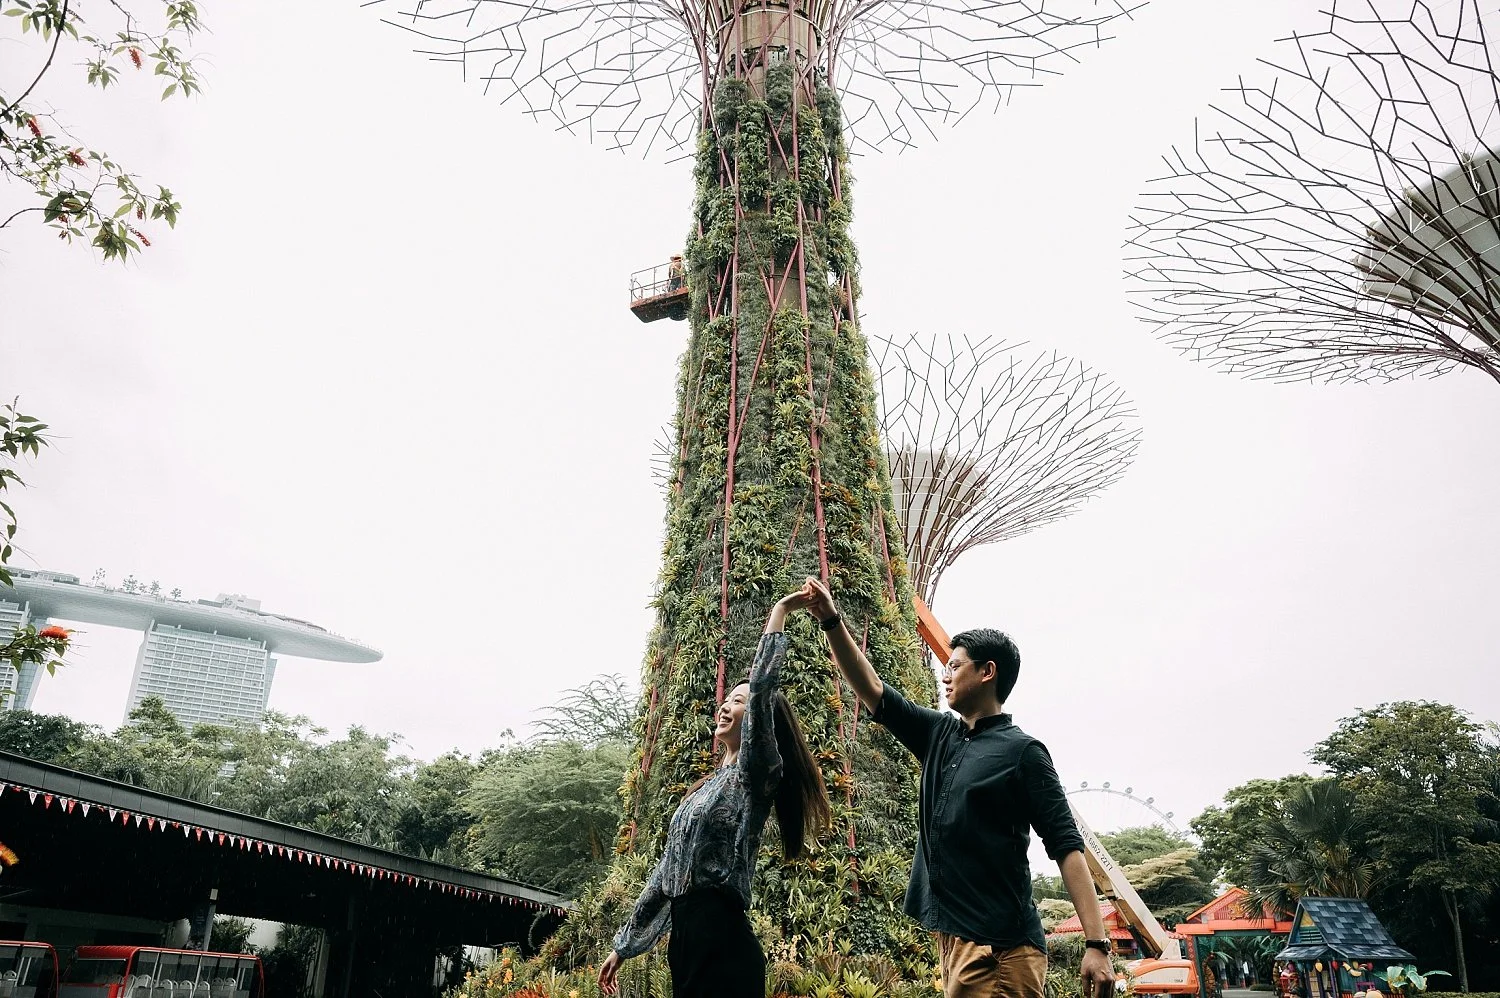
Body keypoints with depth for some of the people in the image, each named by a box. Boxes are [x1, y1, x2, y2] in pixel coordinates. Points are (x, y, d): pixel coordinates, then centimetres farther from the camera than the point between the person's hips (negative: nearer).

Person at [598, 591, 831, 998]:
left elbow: (761, 689, -19)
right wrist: (624, 945, 23)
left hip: (722, 940, -8)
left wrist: (779, 612, -16)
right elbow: (668, 869, 23)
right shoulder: (706, 787, 21)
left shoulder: (756, 773, -3)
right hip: (686, 937, 8)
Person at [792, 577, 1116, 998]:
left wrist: (1097, 943, -17)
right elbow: (873, 692, 13)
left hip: (1000, 945, -7)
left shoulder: (1022, 751, -6)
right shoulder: (939, 734, 13)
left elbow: (1066, 846, -10)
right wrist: (832, 621, 5)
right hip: (952, 934, 7)